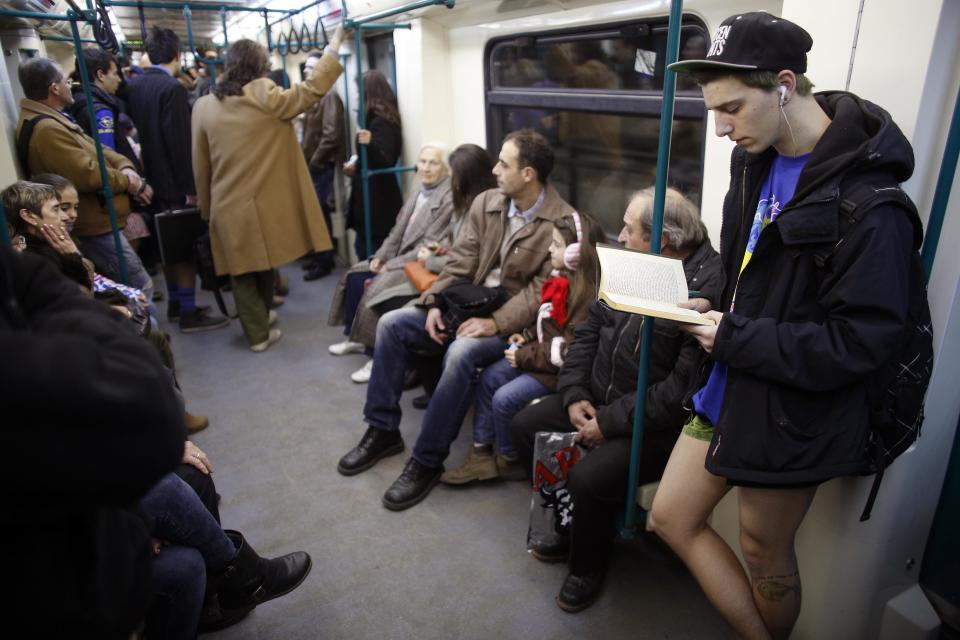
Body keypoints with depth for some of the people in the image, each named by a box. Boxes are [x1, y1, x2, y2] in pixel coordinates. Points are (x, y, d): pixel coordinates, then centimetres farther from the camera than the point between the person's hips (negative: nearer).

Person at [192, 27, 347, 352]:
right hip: (265, 205, -1)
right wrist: (333, 50, 10)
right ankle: (261, 326, 35)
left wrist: (207, 207, 15)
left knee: (242, 272, 11)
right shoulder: (266, 98, -11)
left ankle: (257, 334, 13)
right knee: (263, 267, 18)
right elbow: (311, 89, -1)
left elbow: (200, 166, 5)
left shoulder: (204, 106, 0)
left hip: (228, 208, 2)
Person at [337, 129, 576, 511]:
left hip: (513, 319, -7)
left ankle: (427, 461, -17)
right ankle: (383, 431, 6)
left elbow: (543, 290, -18)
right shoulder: (486, 202, 5)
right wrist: (436, 303, -9)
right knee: (391, 324, -7)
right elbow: (461, 262, 5)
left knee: (461, 353, -35)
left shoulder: (563, 222, -13)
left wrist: (497, 322, -26)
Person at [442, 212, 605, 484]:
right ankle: (480, 452, 10)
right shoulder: (562, 277, 5)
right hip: (540, 351, 10)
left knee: (505, 399, -16)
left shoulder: (588, 294, -24)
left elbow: (569, 350, -24)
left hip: (559, 368, -10)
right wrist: (528, 336, 4)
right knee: (488, 378, 3)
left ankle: (510, 461, 9)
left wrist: (525, 357, -18)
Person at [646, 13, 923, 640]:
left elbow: (862, 340, -23)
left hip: (794, 412, -8)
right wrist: (713, 307, -1)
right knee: (672, 517, 14)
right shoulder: (756, 160, 2)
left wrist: (735, 338, -21)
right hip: (728, 387, 8)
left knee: (765, 553, 13)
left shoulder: (866, 199, -22)